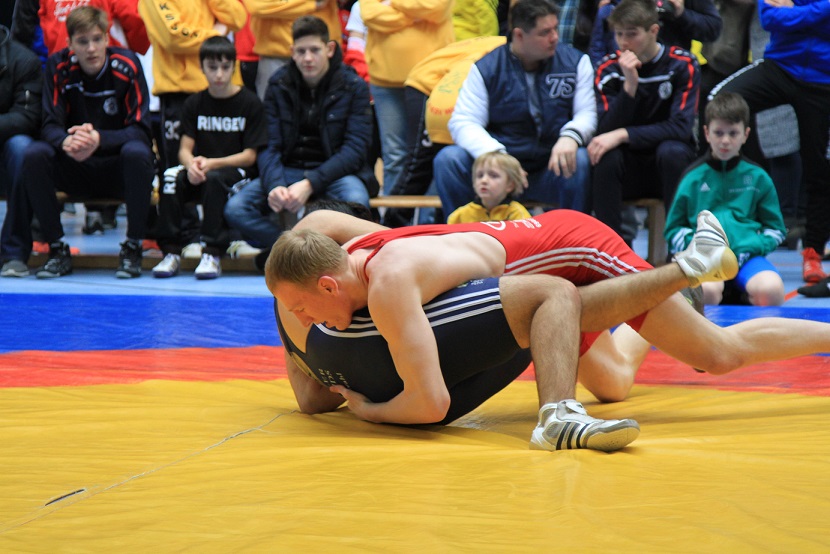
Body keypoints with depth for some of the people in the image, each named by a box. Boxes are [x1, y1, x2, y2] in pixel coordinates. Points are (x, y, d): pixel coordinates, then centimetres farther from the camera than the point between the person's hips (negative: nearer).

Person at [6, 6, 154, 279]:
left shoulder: (127, 65, -13)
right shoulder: (59, 67, -7)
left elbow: (139, 129, -16)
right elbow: (50, 126, -10)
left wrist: (99, 139, -36)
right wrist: (66, 142, -36)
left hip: (118, 169, -2)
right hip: (75, 169, 2)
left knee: (137, 152, -35)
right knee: (33, 155, -26)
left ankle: (132, 247, -20)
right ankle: (57, 249, -16)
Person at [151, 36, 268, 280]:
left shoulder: (250, 103, -3)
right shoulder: (194, 104, 8)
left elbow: (249, 156, -7)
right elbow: (185, 149, 2)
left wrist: (211, 163, -20)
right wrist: (192, 164, -24)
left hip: (235, 171, -4)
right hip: (200, 171, 4)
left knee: (215, 179, -36)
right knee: (172, 176, -27)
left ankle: (212, 254, -33)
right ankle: (171, 252, -24)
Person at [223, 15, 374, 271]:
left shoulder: (353, 87, -6)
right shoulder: (279, 85, 2)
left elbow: (355, 149, -12)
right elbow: (269, 147, -2)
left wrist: (310, 184, -26)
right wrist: (274, 185, -25)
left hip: (335, 171, -2)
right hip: (288, 170, 2)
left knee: (356, 200, -38)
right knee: (235, 209, -22)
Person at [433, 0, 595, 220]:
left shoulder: (575, 62, 4)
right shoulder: (487, 68, 0)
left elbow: (587, 112, 0)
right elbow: (463, 122, -8)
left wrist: (570, 136, -26)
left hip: (551, 171, 0)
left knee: (581, 159, -32)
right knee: (448, 159, -24)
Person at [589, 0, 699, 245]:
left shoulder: (683, 65, -9)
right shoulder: (609, 68, -3)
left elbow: (681, 127, -21)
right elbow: (607, 130, -14)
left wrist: (623, 135, -29)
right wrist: (629, 84, -27)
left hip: (672, 165, -1)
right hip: (628, 168, 1)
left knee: (671, 150, -33)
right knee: (606, 156, -29)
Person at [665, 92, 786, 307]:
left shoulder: (758, 178, 16)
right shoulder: (694, 178, 15)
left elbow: (775, 229, 19)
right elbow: (673, 230, 17)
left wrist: (752, 248, -2)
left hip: (747, 255, 1)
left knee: (771, 290, -34)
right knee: (706, 290, -39)